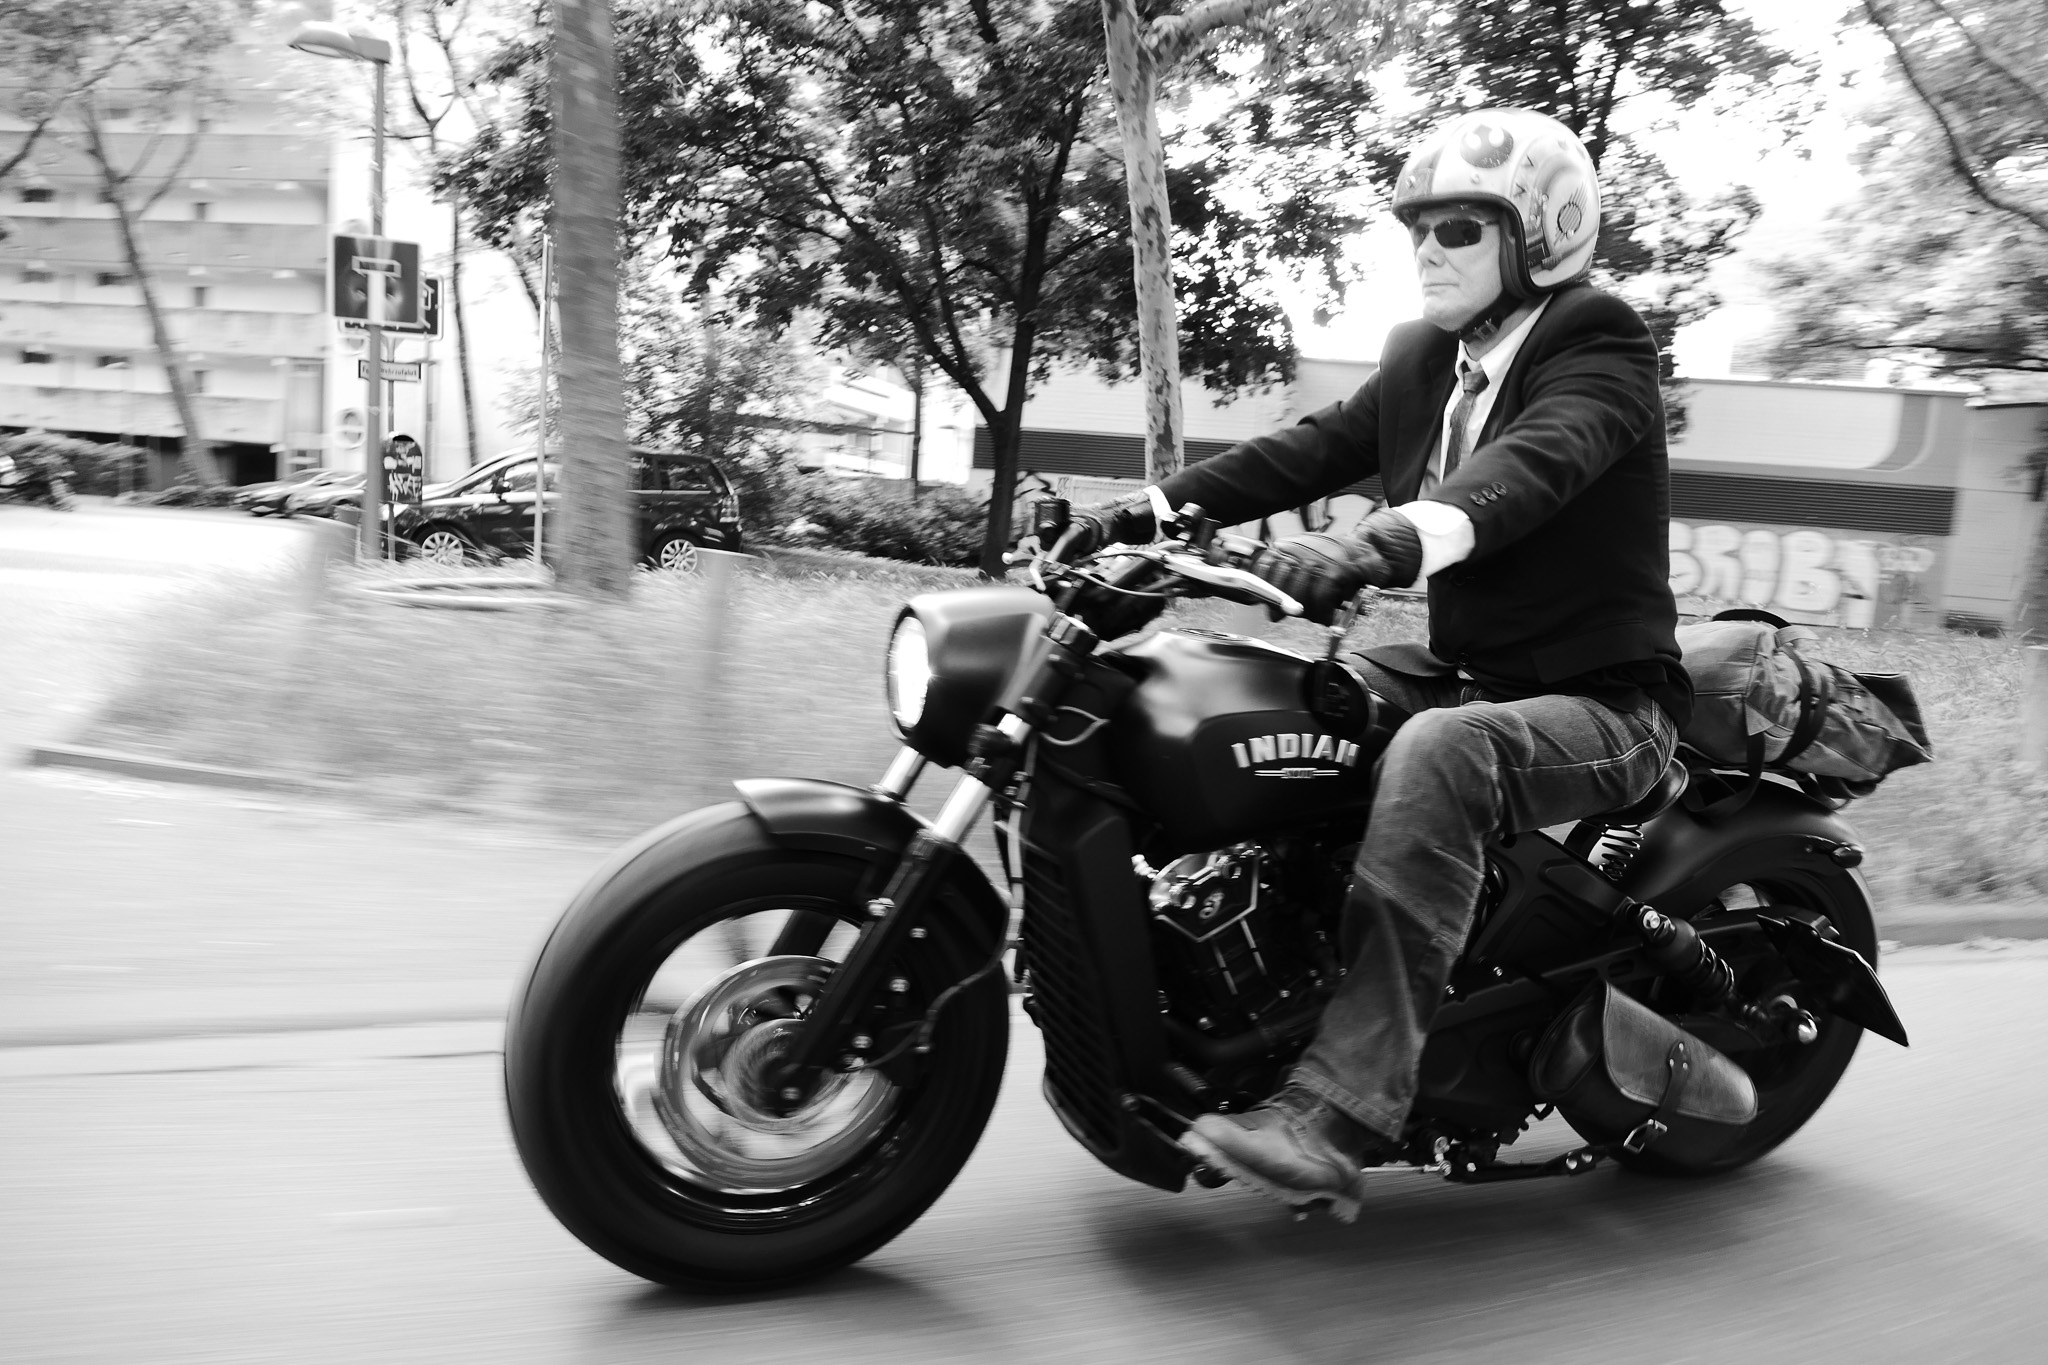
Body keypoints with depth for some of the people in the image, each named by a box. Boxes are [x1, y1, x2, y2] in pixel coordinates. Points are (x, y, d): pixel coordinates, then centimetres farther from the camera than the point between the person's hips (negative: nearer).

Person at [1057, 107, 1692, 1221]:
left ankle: (1337, 1119, -40)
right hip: (1460, 671, 8)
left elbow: (1533, 464, -31)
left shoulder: (1599, 345, -11)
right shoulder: (1422, 360, 12)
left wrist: (1383, 542, -50)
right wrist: (1148, 510, -12)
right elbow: (1309, 449, 2)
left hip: (1601, 701, -8)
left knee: (1437, 754, -37)